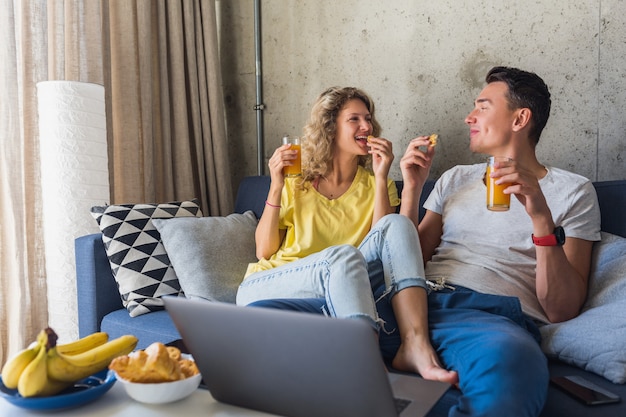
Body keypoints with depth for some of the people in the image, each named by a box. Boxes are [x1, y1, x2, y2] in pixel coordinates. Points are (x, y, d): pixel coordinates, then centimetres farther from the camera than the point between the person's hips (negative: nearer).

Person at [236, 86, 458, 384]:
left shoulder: (373, 185, 13)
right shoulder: (296, 183, 7)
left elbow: (385, 239, -4)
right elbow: (263, 251, 1)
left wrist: (381, 178, -8)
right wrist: (275, 188, -8)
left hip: (334, 295, 2)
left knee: (397, 225, -20)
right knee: (343, 256, -33)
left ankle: (415, 344, -34)